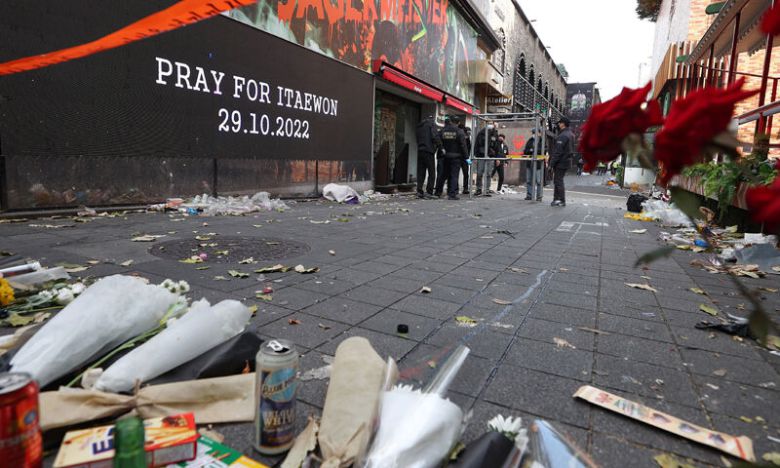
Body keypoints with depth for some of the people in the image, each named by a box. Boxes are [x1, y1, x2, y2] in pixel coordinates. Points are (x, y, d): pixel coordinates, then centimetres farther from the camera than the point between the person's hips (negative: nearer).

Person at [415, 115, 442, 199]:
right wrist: (440, 146, -7)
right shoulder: (432, 124, 0)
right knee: (431, 172, -2)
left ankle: (419, 191, 4)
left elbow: (418, 139, 18)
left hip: (420, 151, 6)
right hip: (428, 151, -6)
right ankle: (429, 192, -6)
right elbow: (435, 136, -13)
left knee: (420, 172, 8)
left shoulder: (419, 125, 20)